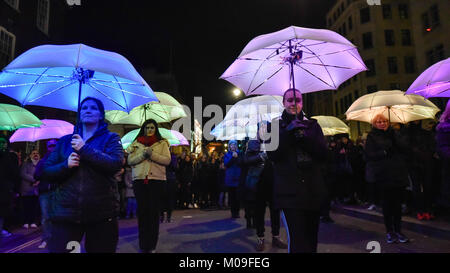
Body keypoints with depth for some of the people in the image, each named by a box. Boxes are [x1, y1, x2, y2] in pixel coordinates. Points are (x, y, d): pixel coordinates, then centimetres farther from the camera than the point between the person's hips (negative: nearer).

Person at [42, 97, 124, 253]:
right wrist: (66, 165, -10)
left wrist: (85, 149, -14)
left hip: (101, 214, -2)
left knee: (102, 249, 10)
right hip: (65, 212, 2)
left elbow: (116, 164, -15)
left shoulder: (111, 138, 4)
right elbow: (45, 172, 9)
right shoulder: (65, 141, 13)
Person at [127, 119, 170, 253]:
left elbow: (167, 160, -2)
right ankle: (143, 245, 13)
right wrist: (143, 154, -11)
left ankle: (152, 245, 9)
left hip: (157, 179, -1)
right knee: (142, 211, 3)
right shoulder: (136, 144, 15)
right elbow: (130, 161, 5)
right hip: (139, 179, 2)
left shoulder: (162, 143, 10)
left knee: (154, 212, 0)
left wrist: (152, 154, -13)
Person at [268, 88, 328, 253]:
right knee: (297, 241, -13)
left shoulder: (312, 125, 13)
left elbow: (323, 155, 2)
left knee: (311, 240, 11)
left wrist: (304, 136, -11)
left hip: (314, 190, 3)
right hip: (289, 192, -3)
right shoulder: (275, 125, 7)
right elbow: (272, 154, -6)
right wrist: (288, 132, -13)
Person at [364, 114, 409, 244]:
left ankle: (398, 230, 19)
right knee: (387, 204, 3)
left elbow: (402, 148, 0)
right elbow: (369, 155, -6)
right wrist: (385, 152, -16)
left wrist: (392, 135, -9)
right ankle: (389, 231, 15)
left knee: (397, 202, 7)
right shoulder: (371, 137, 3)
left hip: (398, 173, 3)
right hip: (383, 176, -3)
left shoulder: (392, 134, 14)